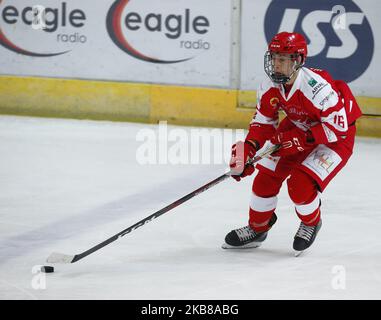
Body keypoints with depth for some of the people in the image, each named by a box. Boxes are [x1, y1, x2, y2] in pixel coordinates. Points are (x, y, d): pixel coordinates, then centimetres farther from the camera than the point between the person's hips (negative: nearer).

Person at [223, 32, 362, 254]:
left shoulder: (317, 87, -36)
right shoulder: (270, 87, -13)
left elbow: (338, 127, -30)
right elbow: (263, 122, 0)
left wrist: (303, 138, -33)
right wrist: (249, 148, -15)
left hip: (337, 136, -7)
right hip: (298, 129, 7)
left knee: (301, 185, -21)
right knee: (266, 176, 0)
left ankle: (311, 223, 11)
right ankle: (257, 228, 22)